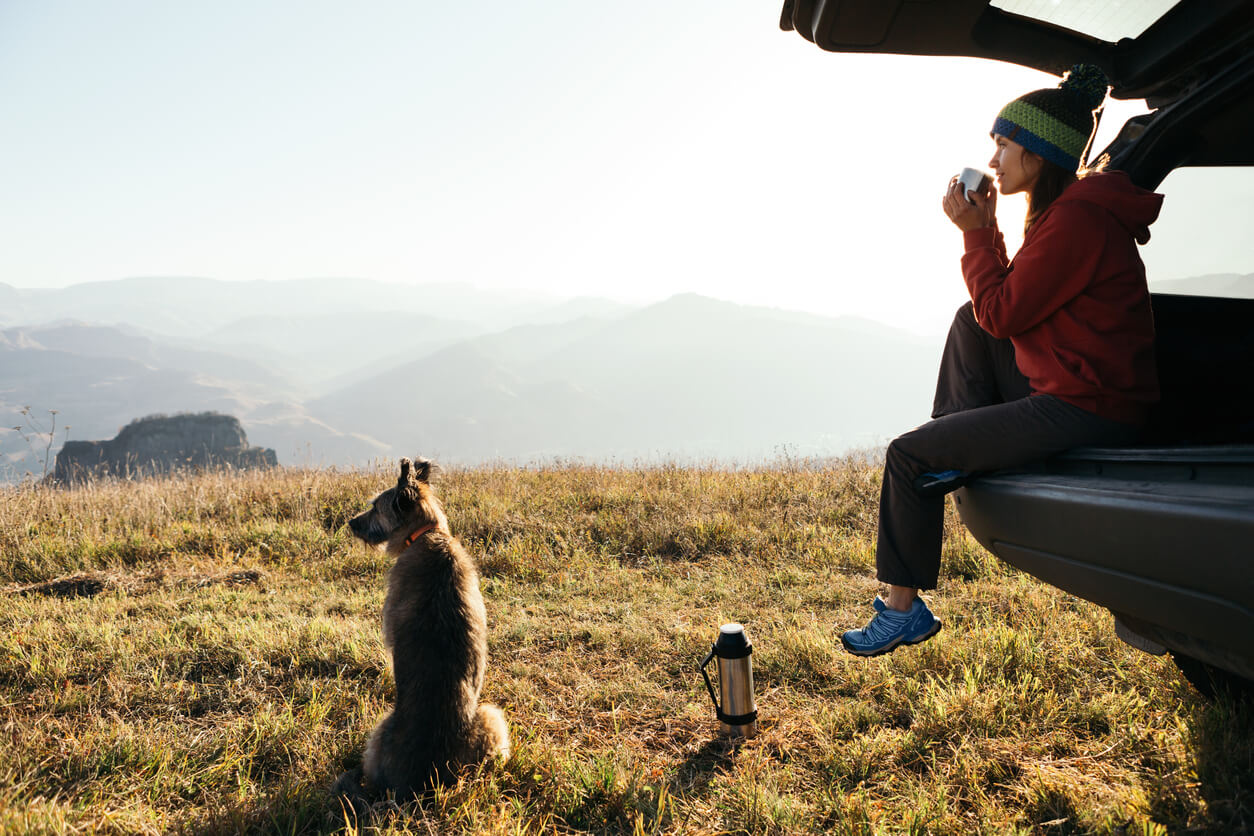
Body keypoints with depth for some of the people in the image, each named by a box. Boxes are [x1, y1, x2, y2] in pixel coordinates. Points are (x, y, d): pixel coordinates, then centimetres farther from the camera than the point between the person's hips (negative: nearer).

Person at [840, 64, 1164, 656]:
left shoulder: (1075, 219, -19)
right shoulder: (1068, 209, 14)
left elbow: (1002, 314, -17)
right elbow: (1013, 299, 18)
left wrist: (976, 233, -8)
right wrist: (986, 229, 8)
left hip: (1088, 411, -10)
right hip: (1070, 388, 10)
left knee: (906, 455, -5)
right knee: (969, 320, 19)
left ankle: (902, 610, 7)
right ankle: (955, 455, 11)